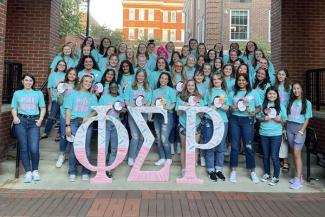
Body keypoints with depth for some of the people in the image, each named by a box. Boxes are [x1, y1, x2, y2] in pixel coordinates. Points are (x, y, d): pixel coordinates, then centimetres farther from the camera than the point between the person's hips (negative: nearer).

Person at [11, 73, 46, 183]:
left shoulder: (38, 93, 17)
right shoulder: (17, 93, 18)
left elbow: (43, 108, 12)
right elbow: (14, 108, 13)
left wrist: (40, 119, -3)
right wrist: (15, 117, -7)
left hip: (33, 121, -1)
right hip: (21, 121, 1)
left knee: (34, 149, -13)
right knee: (24, 148, -4)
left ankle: (35, 170, 6)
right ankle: (28, 172, 3)